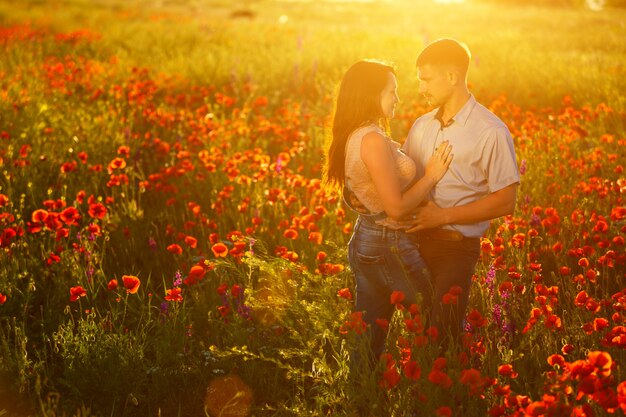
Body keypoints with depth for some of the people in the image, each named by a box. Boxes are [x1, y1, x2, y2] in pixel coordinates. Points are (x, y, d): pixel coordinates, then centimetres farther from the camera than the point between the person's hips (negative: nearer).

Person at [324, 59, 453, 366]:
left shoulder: (353, 136, 7)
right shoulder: (373, 139, -22)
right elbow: (396, 208, -22)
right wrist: (431, 175, -10)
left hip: (363, 243, 9)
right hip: (390, 246, -9)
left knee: (369, 336, 16)